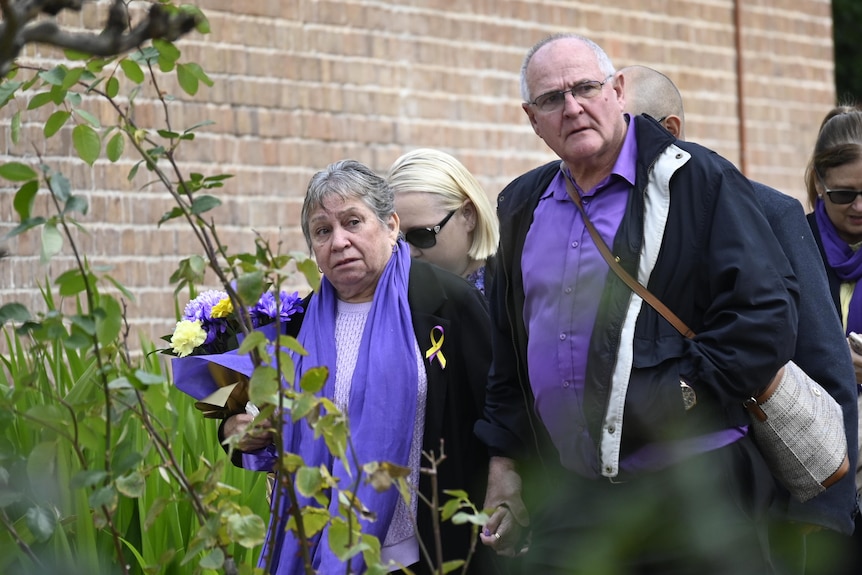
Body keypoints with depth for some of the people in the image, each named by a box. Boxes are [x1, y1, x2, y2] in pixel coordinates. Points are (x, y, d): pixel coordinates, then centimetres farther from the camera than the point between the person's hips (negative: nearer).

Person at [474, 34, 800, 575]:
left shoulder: (699, 180, -5)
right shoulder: (524, 206, 15)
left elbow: (767, 312, -11)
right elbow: (509, 346, 24)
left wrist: (676, 397, -15)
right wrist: (505, 459, 19)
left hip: (691, 491, -5)